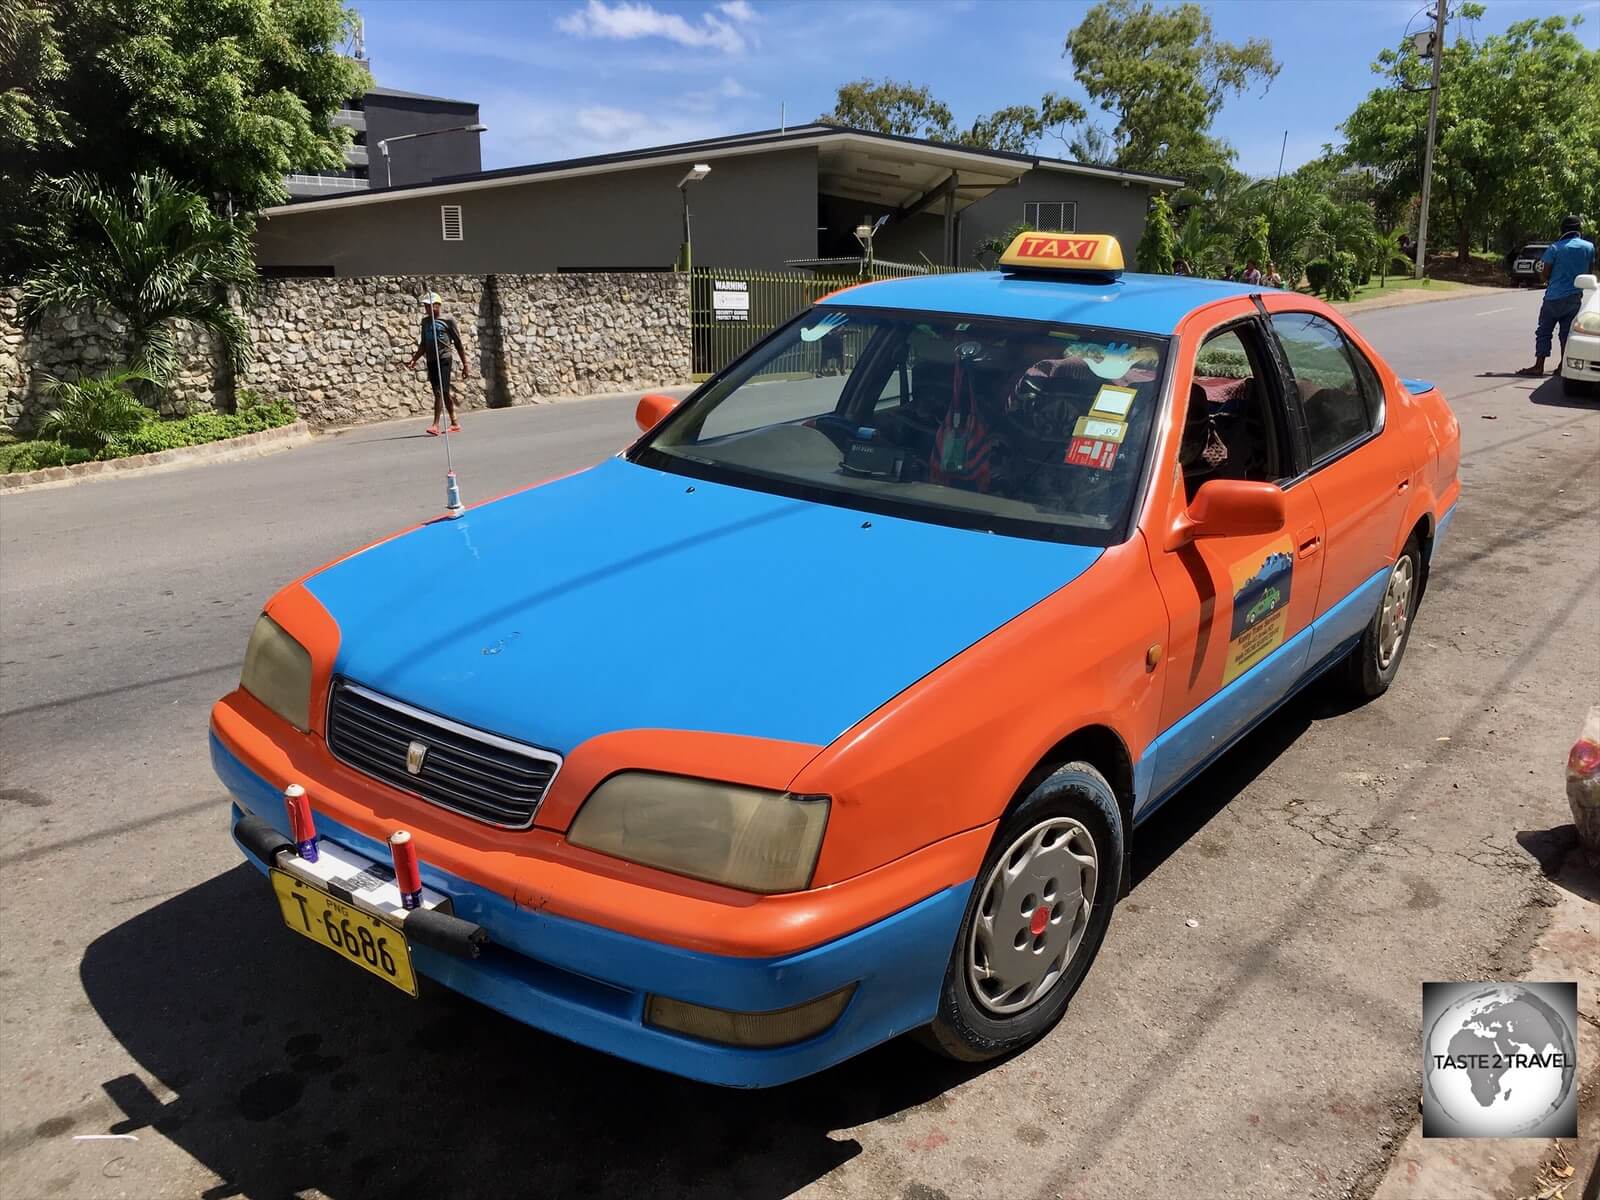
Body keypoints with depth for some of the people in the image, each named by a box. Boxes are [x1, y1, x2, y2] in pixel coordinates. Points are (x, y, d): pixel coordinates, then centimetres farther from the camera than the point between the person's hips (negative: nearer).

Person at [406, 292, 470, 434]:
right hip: (431, 361, 6)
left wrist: (465, 364, -1)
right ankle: (455, 423, 16)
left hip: (444, 359, -6)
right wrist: (414, 360, 11)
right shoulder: (425, 321, 15)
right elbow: (423, 345, 21)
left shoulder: (448, 320, -1)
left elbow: (458, 344, 0)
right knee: (443, 392, 9)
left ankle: (435, 425, -17)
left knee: (440, 392, -14)